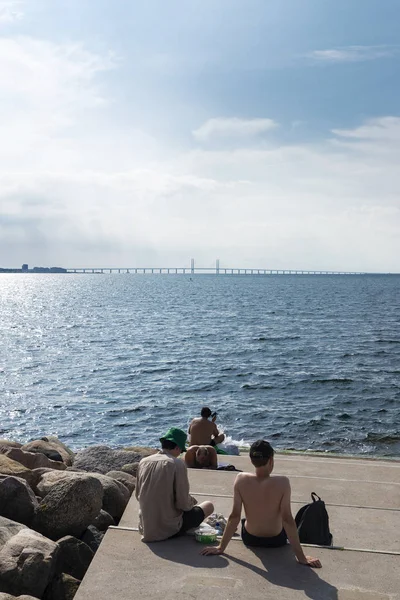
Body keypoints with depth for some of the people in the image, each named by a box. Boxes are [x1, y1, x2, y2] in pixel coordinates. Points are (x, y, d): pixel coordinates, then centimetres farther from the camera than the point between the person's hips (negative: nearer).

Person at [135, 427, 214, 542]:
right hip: (169, 530, -5)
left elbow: (138, 495, 7)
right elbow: (183, 503, -20)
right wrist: (192, 501, 4)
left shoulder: (143, 462, -3)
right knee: (209, 506, 16)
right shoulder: (178, 464, -19)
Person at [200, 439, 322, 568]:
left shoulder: (241, 480, -23)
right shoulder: (282, 482, -27)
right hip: (276, 540, -1)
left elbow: (234, 516, -19)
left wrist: (221, 547, -9)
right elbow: (288, 520, -26)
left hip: (249, 539, 1)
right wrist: (301, 557, -19)